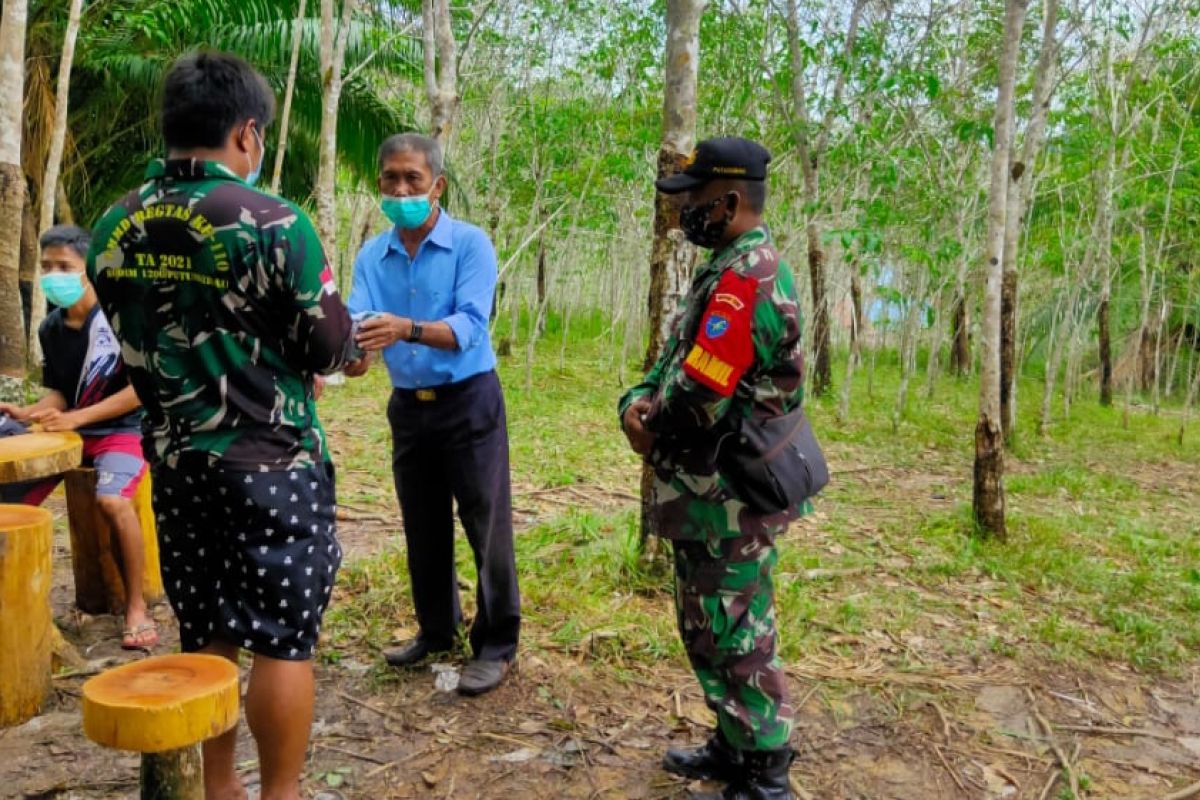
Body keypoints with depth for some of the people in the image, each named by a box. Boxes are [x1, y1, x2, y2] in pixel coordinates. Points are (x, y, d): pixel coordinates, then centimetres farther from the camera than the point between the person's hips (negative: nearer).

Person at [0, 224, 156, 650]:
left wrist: (77, 418, -22)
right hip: (67, 430, 7)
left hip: (122, 430, -6)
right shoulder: (50, 328, 7)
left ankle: (136, 607, -16)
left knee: (112, 499, -33)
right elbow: (57, 392, 13)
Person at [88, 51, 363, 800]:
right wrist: (346, 333, 12)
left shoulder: (114, 229, 5)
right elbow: (329, 345, -11)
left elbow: (139, 343, 14)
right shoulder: (272, 221, -16)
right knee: (282, 637, 5)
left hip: (174, 460, 6)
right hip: (273, 461, -6)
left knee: (205, 636, 16)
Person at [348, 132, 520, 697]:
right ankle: (436, 629, 34)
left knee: (486, 526, 0)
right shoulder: (371, 257, 3)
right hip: (408, 406, 5)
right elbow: (354, 326, -9)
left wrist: (408, 329, -41)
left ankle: (497, 644, 13)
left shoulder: (471, 245, -11)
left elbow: (468, 326, -24)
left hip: (469, 401, -5)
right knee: (423, 528, 16)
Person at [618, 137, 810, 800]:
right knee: (717, 630, 20)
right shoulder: (737, 268, 13)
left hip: (727, 498, -10)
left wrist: (651, 425, -6)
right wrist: (637, 401, -3)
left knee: (733, 638, 2)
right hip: (716, 492, 10)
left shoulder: (743, 278, -22)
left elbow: (697, 397, -27)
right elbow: (677, 361, 16)